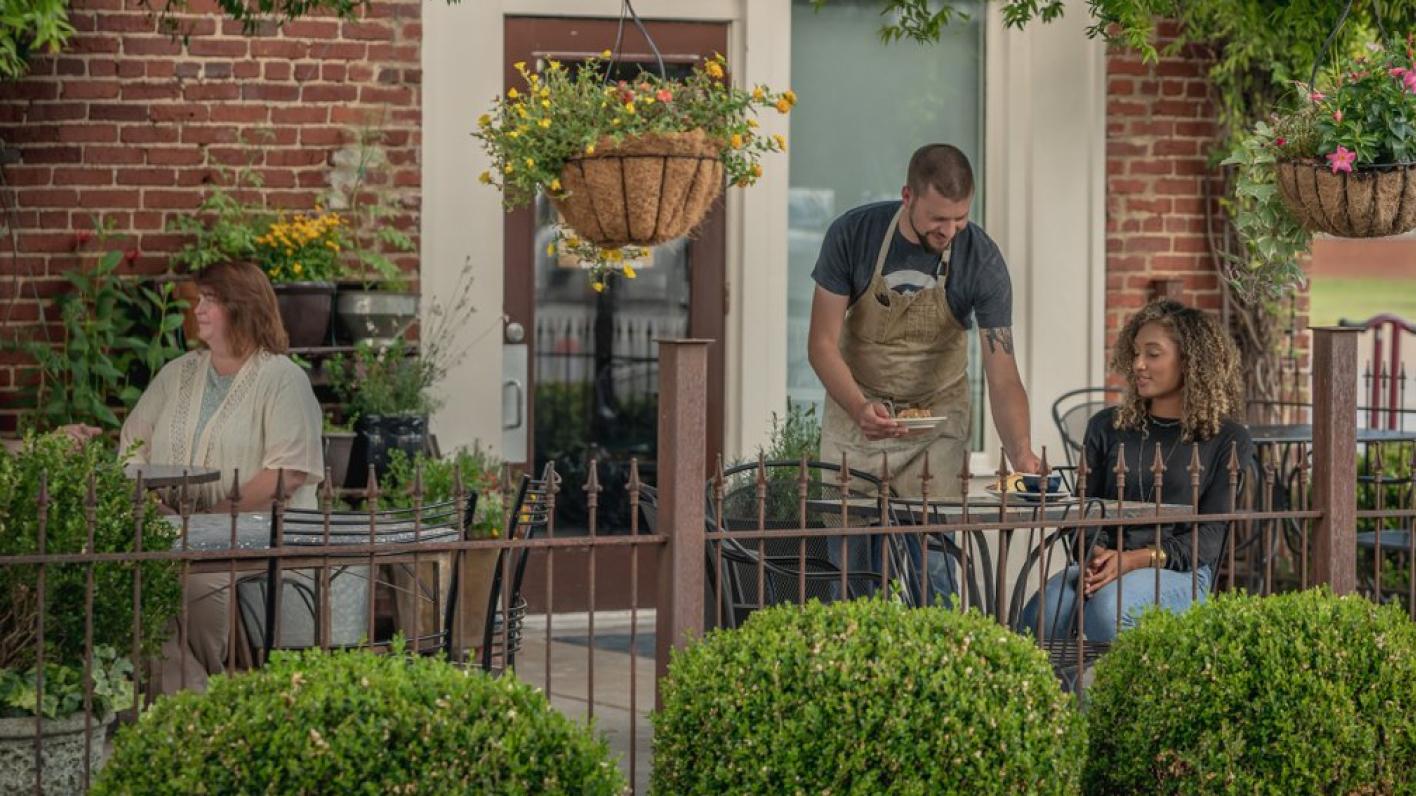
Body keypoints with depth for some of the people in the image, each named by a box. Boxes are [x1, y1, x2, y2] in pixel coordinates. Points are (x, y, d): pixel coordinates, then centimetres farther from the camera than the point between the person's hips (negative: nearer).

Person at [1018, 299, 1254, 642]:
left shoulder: (1228, 441, 8)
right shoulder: (1107, 427, 20)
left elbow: (1209, 538, 1)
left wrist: (1134, 560, -15)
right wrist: (1096, 556, -10)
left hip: (1181, 573, -3)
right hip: (1106, 563, 3)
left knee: (1107, 606, -39)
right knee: (1043, 613, -33)